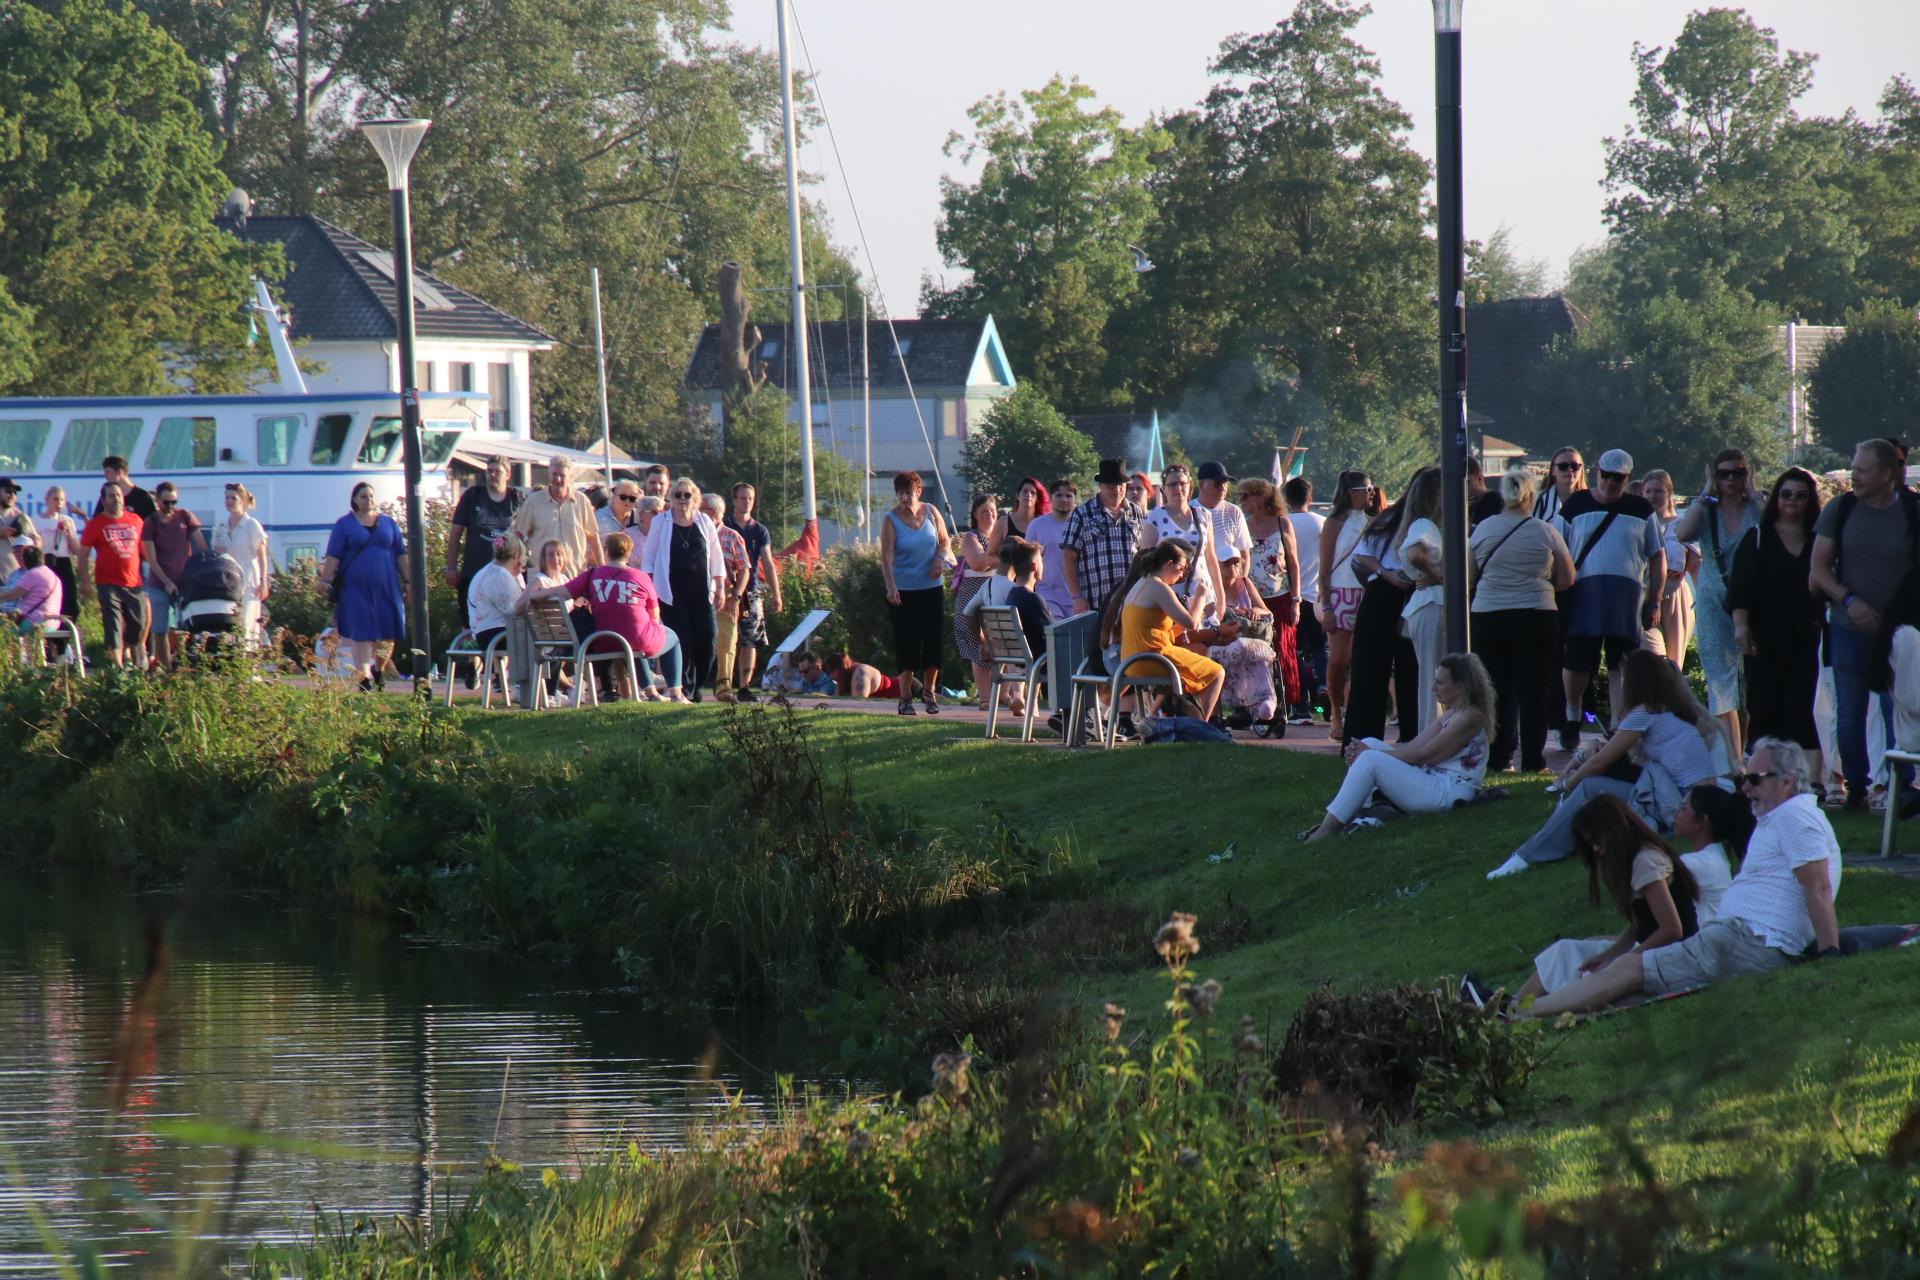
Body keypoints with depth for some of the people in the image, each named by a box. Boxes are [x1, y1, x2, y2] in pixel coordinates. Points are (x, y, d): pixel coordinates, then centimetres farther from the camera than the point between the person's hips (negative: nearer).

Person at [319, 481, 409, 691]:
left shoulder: (388, 523, 12)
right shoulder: (344, 525, 5)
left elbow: (400, 555, 14)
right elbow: (333, 556, -1)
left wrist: (409, 580, 10)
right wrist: (325, 581, -9)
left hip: (385, 587, 3)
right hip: (356, 588, -3)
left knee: (386, 631, 3)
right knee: (361, 633, -6)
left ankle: (377, 670, 24)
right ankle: (364, 677, -7)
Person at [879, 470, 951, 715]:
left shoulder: (930, 513, 4)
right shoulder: (891, 521, -8)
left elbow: (945, 541, 16)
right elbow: (887, 557, -17)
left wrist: (941, 558, -6)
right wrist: (891, 587, -30)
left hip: (931, 588, 3)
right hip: (903, 592, -3)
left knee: (933, 639, 1)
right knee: (907, 642, -4)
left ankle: (929, 690, 19)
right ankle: (905, 698, 5)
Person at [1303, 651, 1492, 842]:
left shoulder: (1471, 717, -13)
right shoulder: (1450, 715, 17)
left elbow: (1423, 755, -15)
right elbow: (1414, 746, 8)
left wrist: (1372, 754, -12)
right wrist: (1366, 750, -6)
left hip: (1448, 790, -10)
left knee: (1370, 759, -21)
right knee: (1370, 744, 5)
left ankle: (1327, 830, -24)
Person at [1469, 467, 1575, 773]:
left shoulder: (1483, 529, 0)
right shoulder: (1546, 532, -4)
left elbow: (1469, 577, 9)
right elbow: (1566, 580, 2)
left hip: (1488, 617, 2)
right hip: (1537, 618, -2)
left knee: (1496, 690, 8)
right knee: (1533, 690, 3)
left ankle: (1497, 758, 7)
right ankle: (1532, 758, 2)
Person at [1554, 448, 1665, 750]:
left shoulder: (1640, 510, 11)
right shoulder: (1576, 505, 8)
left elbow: (1657, 558, 14)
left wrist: (1655, 603, 8)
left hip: (1627, 597, 1)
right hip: (1583, 593, -1)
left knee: (1621, 667, -1)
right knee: (1576, 661, 1)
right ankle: (1572, 719, 22)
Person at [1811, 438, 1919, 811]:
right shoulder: (1840, 509, 2)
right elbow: (1818, 568, 3)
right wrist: (1849, 599, -12)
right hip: (1848, 629, 2)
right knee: (1849, 716, 5)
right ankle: (1855, 789, 17)